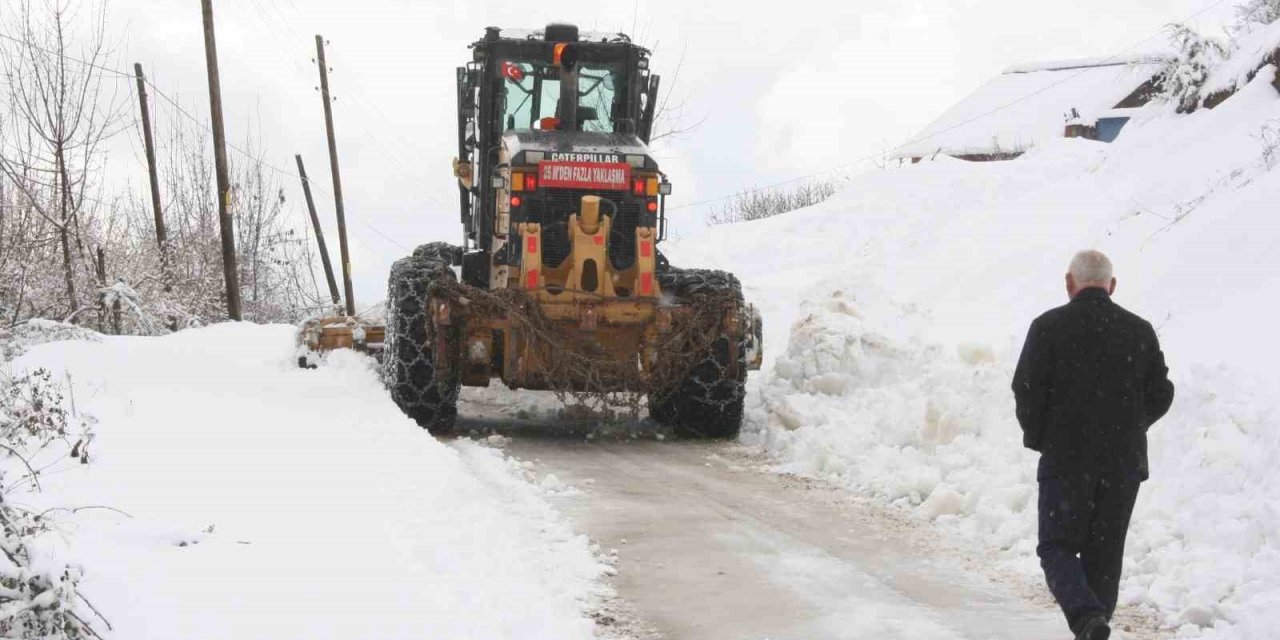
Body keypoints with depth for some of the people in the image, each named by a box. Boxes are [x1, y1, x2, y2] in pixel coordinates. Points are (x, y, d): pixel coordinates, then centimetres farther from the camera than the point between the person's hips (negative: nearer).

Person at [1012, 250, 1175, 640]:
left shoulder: (1049, 326, -6)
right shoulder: (1140, 331, 4)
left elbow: (1027, 389, -9)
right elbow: (1160, 395, 6)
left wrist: (1037, 437, 8)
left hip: (1066, 459, -3)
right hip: (1125, 462, 3)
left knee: (1058, 547, 3)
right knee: (1104, 555, 12)